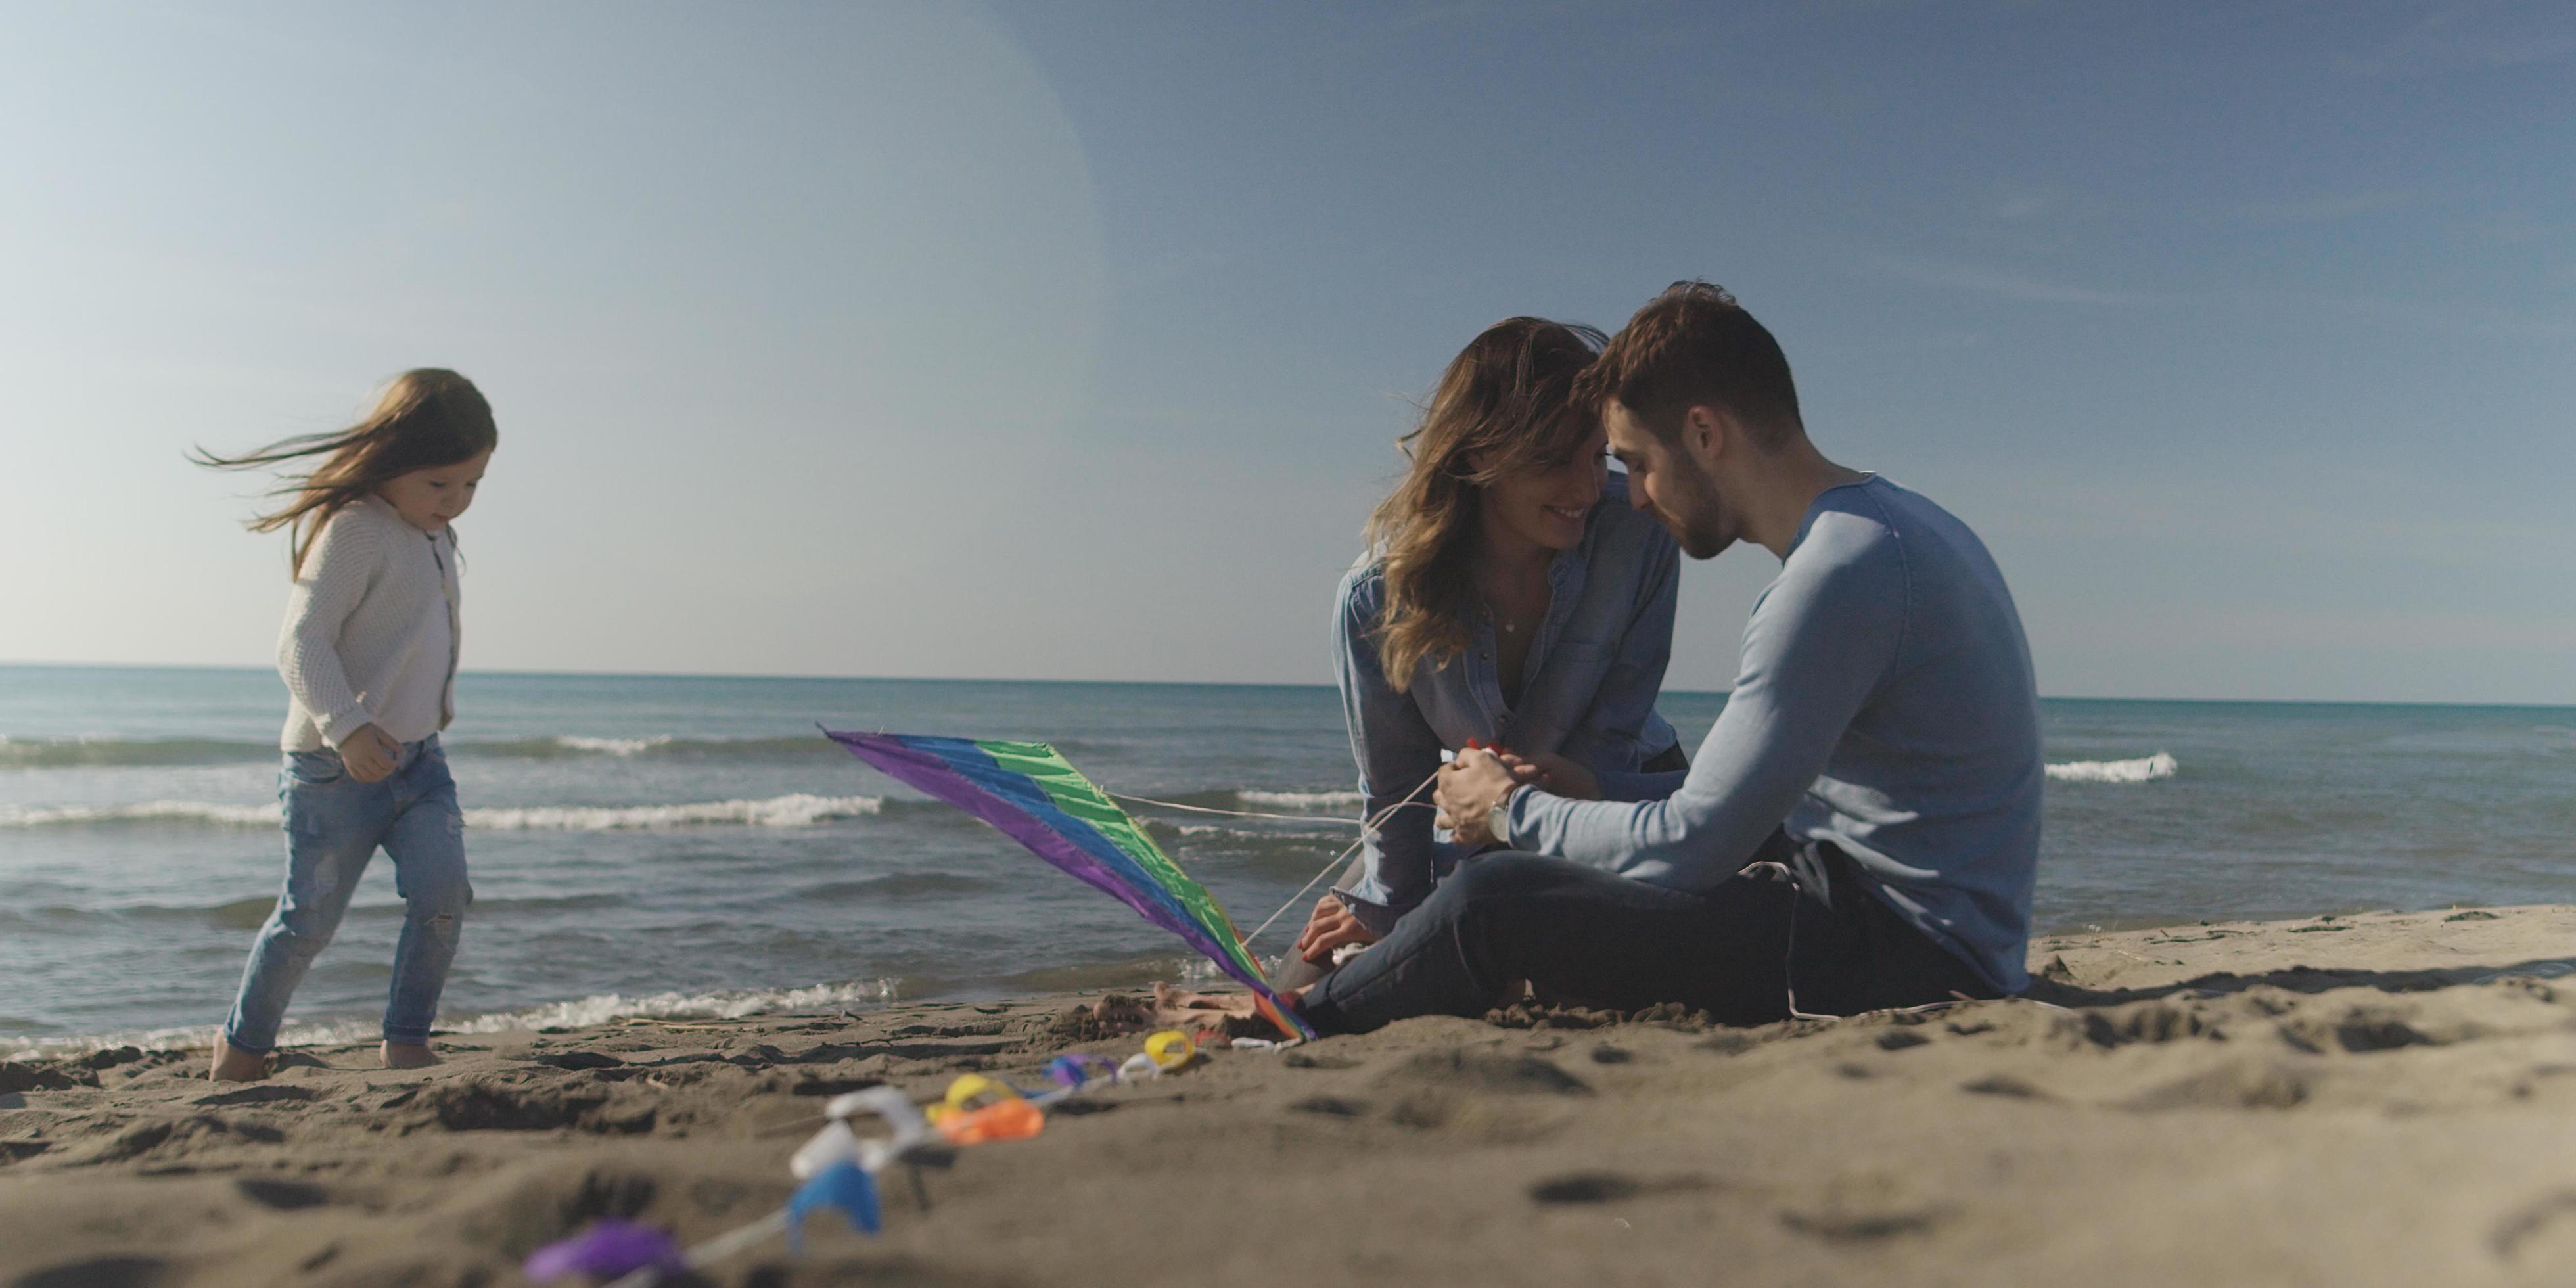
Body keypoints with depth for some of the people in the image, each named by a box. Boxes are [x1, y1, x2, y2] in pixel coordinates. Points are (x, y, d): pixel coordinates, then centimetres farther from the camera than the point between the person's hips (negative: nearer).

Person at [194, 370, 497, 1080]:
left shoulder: (435, 534, 11)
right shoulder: (354, 529, -17)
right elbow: (302, 642, -23)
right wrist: (347, 726, -35)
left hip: (418, 756, 7)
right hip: (334, 767, -7)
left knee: (443, 890, -12)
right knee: (309, 918, 4)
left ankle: (407, 1039, 1)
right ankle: (245, 1041, 29)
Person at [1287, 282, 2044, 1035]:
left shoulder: (1842, 569, -21)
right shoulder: (1889, 526, 12)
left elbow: (1692, 848, -21)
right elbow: (1766, 791, 18)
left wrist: (1514, 813, -4)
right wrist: (1604, 790, 12)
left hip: (1906, 957, -10)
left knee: (1495, 899, -13)